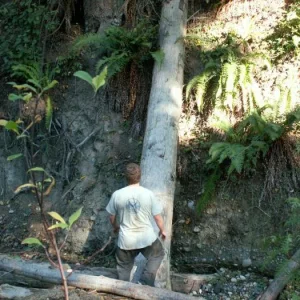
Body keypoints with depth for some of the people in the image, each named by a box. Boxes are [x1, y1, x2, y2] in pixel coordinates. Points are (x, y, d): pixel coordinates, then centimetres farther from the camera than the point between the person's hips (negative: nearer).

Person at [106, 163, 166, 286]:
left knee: (124, 268, 20)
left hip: (126, 240, 1)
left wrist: (116, 227, 25)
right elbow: (157, 216, -4)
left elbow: (112, 217, 3)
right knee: (158, 254, 27)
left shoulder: (117, 194, -11)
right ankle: (145, 282, 16)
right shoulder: (148, 194, -13)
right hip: (147, 237, 0)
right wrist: (162, 230, 16)